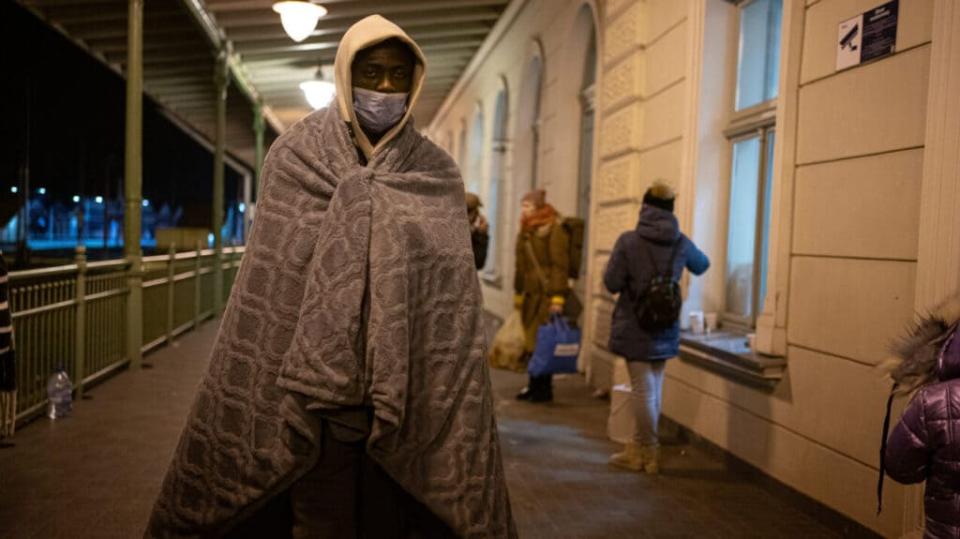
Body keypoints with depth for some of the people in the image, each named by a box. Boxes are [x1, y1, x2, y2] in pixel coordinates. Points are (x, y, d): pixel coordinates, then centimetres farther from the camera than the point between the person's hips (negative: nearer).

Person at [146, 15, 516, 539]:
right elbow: (266, 295, -1)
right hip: (310, 390, -1)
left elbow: (451, 302, -3)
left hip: (403, 393, 1)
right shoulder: (293, 159, 2)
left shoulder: (435, 174, 4)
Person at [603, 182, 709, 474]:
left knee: (643, 389, 4)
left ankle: (650, 453, 13)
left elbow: (611, 283, -11)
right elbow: (702, 265, 20)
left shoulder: (628, 240, -13)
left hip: (635, 327, -4)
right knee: (653, 388, 14)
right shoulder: (681, 243, -1)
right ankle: (638, 448, 24)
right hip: (665, 328, 4)